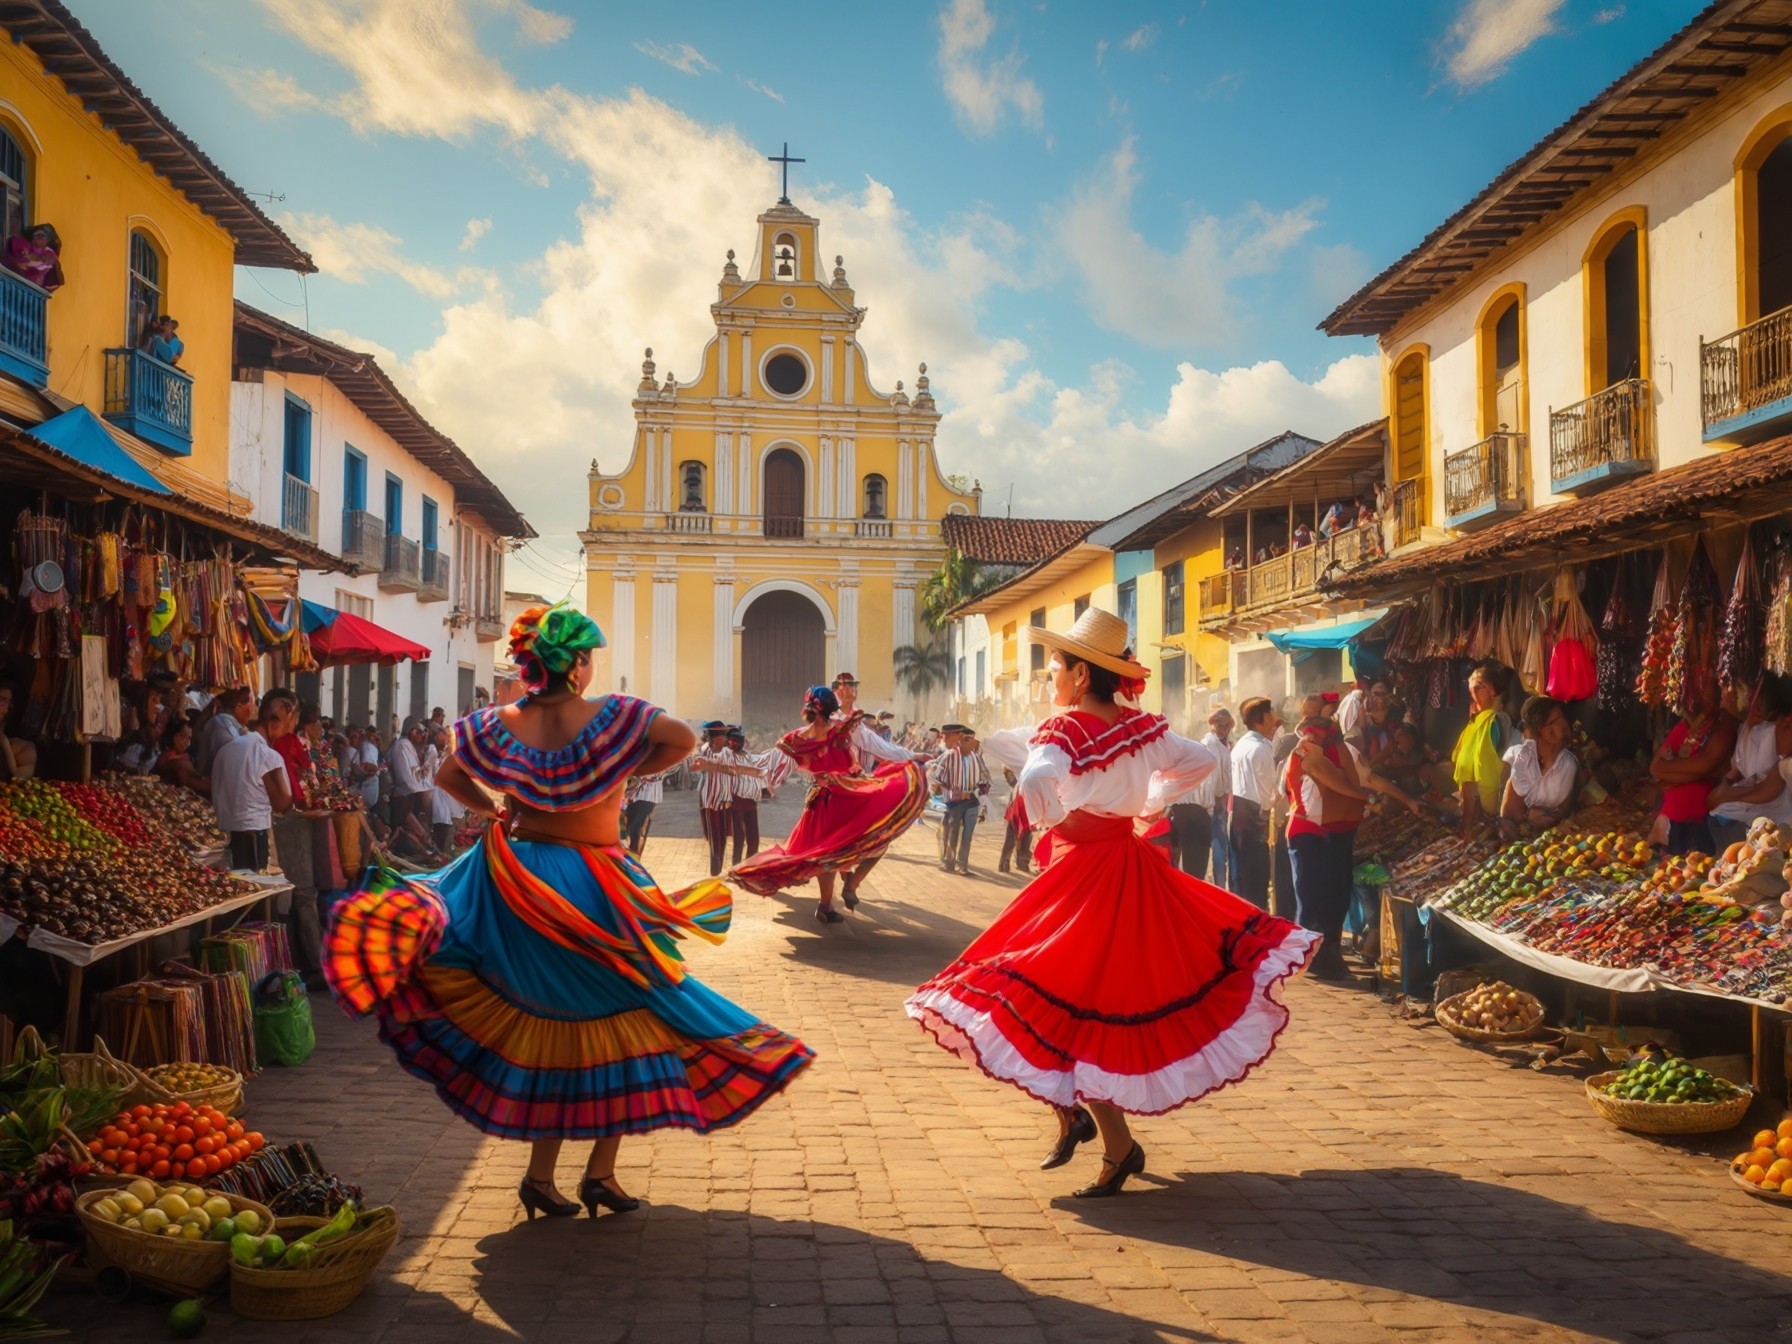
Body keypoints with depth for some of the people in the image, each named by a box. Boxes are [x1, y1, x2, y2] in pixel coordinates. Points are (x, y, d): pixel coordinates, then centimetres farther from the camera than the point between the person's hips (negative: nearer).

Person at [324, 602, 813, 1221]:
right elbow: (683, 739, -17)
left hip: (521, 884, 4)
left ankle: (541, 1177, 19)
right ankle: (600, 1173, 12)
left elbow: (448, 775, 11)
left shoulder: (502, 724, -1)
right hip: (599, 887, -4)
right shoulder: (608, 715, -12)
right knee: (623, 1023, 11)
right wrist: (630, 772, -5)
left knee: (548, 1022, 16)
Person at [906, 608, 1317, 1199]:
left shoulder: (1062, 729, -15)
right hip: (1134, 867, 7)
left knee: (1069, 1012, 1)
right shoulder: (1142, 727, 6)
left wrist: (1055, 819, -16)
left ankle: (1118, 1147, 4)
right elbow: (1202, 759, 18)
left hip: (1081, 875, -7)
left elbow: (1036, 779, -35)